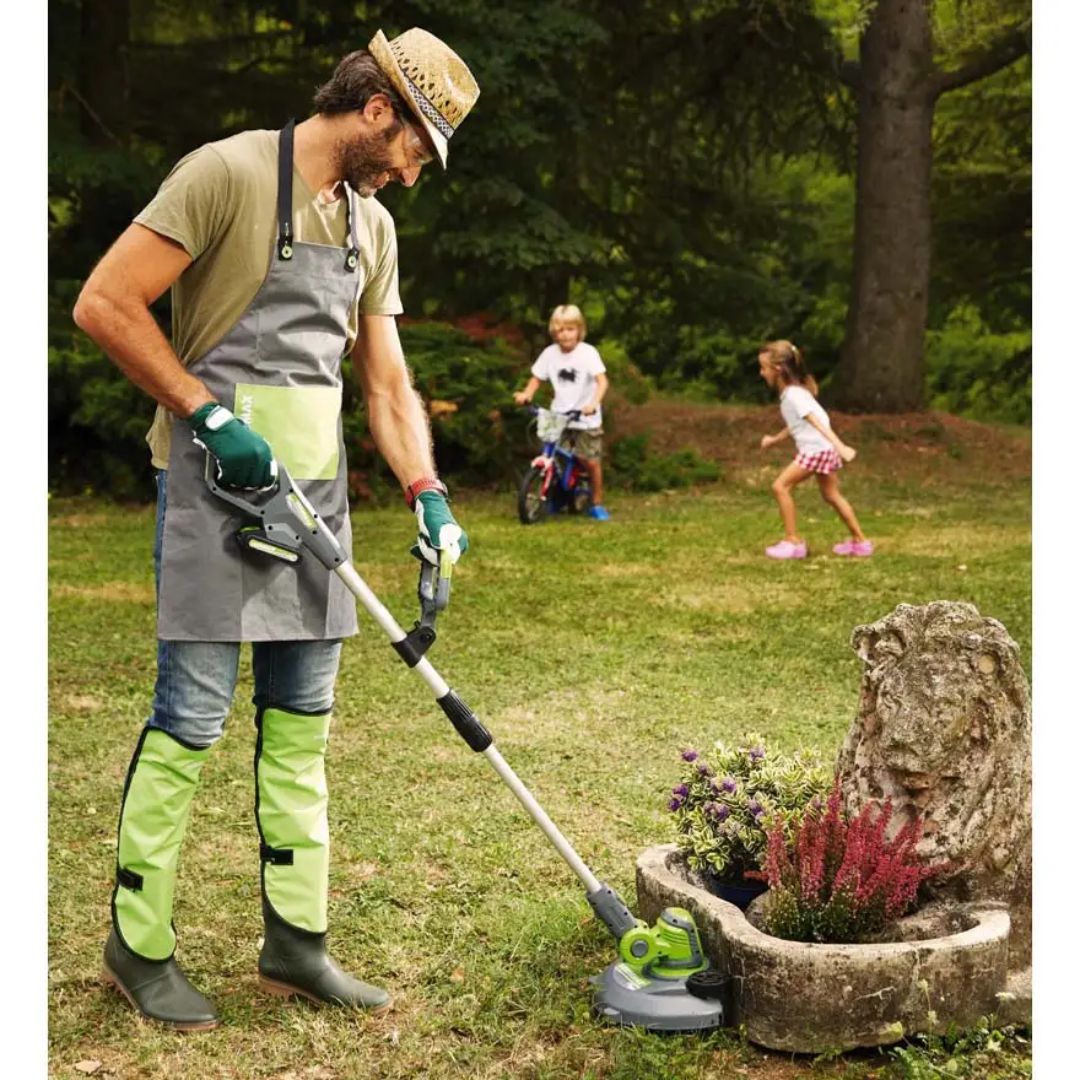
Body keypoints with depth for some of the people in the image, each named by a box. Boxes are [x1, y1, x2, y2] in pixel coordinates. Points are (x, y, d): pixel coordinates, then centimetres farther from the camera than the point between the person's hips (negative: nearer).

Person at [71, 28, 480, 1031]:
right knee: (191, 716, -4)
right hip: (218, 485, -7)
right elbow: (104, 304, -14)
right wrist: (209, 414, -15)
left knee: (300, 721, 9)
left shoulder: (372, 227, 13)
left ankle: (295, 943, 19)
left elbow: (387, 384, 15)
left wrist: (427, 495, 1)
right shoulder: (230, 172, -10)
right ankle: (138, 947, 11)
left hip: (316, 491, 8)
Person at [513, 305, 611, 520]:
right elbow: (537, 378, 11)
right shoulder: (550, 353, 1)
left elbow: (602, 381, -19)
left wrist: (594, 402, -35)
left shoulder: (587, 353, -11)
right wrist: (526, 394, -10)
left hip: (586, 418, -3)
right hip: (559, 417, 3)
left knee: (592, 461, -5)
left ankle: (597, 505, 12)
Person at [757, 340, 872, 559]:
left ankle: (793, 541, -1)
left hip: (816, 449, -10)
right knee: (831, 495, 19)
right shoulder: (791, 392, 14)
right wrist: (775, 439, 38)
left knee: (780, 486, -7)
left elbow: (818, 422, -26)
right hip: (820, 450, 10)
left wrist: (840, 446, -34)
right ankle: (860, 541, 27)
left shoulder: (793, 395, -16)